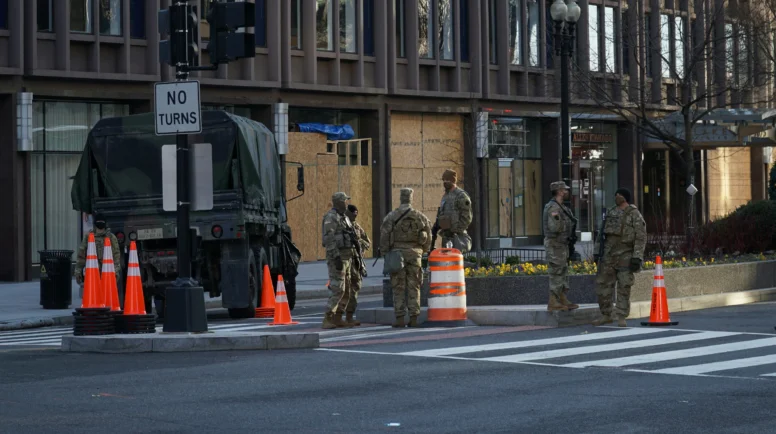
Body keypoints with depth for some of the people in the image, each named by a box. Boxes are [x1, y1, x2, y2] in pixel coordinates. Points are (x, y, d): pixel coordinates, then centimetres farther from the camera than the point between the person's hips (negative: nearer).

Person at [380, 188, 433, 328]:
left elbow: (384, 236, -8)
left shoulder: (391, 216, -3)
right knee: (413, 287, 5)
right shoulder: (420, 217, 5)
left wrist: (385, 253, 1)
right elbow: (428, 238, 8)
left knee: (398, 287, 0)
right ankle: (413, 318, 0)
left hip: (397, 253, -2)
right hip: (415, 254, 2)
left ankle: (400, 318, -4)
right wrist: (423, 251, 24)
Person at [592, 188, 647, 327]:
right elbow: (602, 233, 15)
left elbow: (641, 237, -11)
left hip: (626, 256, -5)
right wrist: (597, 253, 10)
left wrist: (637, 258, -19)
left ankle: (622, 318, 3)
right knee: (603, 284, 2)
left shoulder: (635, 215, -7)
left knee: (624, 287, -3)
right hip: (609, 255, 5)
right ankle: (606, 315, 12)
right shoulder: (610, 213, 11)